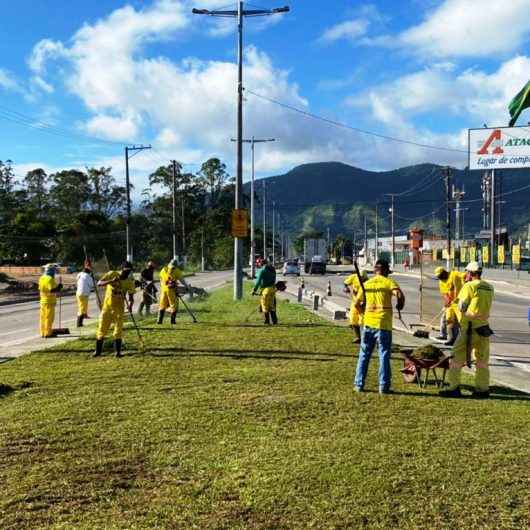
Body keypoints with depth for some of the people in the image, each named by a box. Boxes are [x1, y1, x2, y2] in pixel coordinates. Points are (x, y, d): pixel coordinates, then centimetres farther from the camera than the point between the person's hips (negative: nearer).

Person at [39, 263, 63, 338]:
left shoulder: (41, 278, 10)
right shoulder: (50, 279, -17)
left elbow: (40, 289, 17)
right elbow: (52, 290, -24)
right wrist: (58, 287, -10)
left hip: (43, 300, 9)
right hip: (49, 301, -9)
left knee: (43, 317, 11)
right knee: (49, 317, -3)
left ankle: (43, 333, 16)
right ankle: (48, 333, -1)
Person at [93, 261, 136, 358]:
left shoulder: (130, 282, -6)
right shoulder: (112, 274, -10)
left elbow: (131, 296, -2)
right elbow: (99, 283, -15)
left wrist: (130, 305, -23)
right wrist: (111, 281, -31)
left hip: (119, 307, 0)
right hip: (107, 305, 0)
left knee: (118, 329, -2)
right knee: (102, 328, 4)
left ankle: (118, 352, 7)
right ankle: (98, 350, 17)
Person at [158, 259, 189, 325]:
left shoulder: (163, 270, 10)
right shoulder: (176, 271, -4)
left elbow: (161, 280, 15)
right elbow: (182, 280, -1)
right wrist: (187, 286, 8)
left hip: (164, 289, 4)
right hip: (172, 290, -4)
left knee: (162, 305, 12)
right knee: (174, 305, 6)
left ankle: (159, 320, 9)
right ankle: (173, 320, 4)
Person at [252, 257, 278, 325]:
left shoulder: (262, 270, -10)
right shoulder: (272, 269, 14)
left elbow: (258, 281, -13)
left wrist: (254, 290, -8)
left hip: (266, 289, -7)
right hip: (273, 288, 7)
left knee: (265, 306, 2)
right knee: (271, 305, 15)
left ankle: (267, 321, 5)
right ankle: (275, 321, 16)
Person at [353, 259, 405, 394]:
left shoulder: (366, 283, 11)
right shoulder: (388, 282, -2)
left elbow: (358, 304, 13)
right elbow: (400, 295, -19)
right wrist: (400, 305, 0)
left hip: (368, 323, 4)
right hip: (383, 324, -3)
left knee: (364, 354, 12)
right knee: (384, 355, 4)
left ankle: (359, 384, 14)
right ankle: (384, 386, 6)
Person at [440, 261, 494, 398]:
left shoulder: (469, 286, -10)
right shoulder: (489, 288, 9)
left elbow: (461, 307, -8)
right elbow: (485, 305, 11)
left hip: (470, 327, -6)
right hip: (484, 327, 6)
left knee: (457, 358, 1)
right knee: (482, 360, 15)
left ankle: (454, 388, 0)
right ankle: (483, 389, 20)